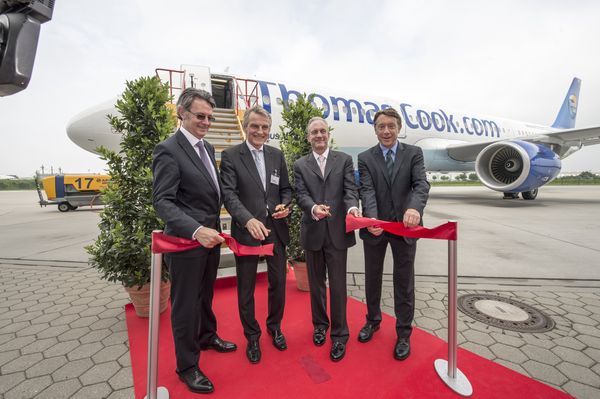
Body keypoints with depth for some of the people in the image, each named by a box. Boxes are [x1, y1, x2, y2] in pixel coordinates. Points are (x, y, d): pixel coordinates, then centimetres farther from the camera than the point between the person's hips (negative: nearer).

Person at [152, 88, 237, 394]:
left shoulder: (207, 147, 10)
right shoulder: (168, 150, -15)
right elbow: (163, 202, -21)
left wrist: (211, 230, 9)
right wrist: (196, 230, -34)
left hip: (209, 236, 8)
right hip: (186, 241, -7)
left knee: (205, 294, 25)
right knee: (185, 303, 9)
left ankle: (206, 336, 49)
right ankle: (187, 366, 30)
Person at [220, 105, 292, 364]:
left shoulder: (277, 155, 7)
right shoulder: (230, 156, -5)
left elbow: (286, 189, 12)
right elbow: (229, 194, -16)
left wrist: (285, 205, -11)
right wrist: (249, 220, -31)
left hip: (276, 229, 4)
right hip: (246, 230, -3)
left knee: (278, 282, 16)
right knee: (246, 288, 12)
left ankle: (274, 326, 43)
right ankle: (252, 335, 36)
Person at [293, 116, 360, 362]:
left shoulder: (344, 160, 5)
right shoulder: (300, 165, 7)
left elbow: (350, 189, -4)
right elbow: (301, 195, -4)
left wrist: (352, 207, -26)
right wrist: (313, 207, -26)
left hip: (337, 231, -1)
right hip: (312, 232, 2)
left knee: (338, 285, 4)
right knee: (316, 283, 17)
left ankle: (339, 335, 22)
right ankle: (320, 324, 38)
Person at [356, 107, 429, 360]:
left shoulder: (414, 154, 0)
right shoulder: (365, 158, 0)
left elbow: (421, 184, -15)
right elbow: (367, 191, -12)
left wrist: (415, 208, -37)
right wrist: (372, 219, -30)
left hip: (404, 226, -1)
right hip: (375, 227, 1)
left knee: (404, 282, 10)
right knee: (372, 278, 17)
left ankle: (403, 333, 29)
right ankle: (373, 320, 41)